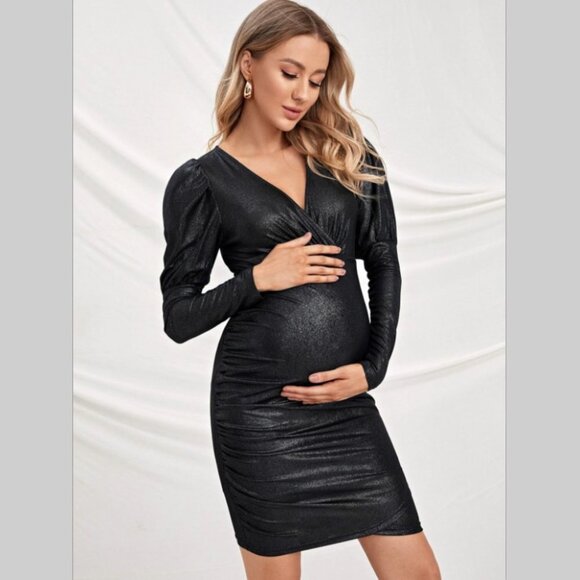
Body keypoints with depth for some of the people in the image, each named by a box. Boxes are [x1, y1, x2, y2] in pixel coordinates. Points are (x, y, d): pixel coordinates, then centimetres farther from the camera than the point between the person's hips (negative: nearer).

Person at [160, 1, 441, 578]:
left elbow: (384, 266, 7)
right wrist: (257, 279, -14)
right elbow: (179, 318, 0)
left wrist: (372, 367, -4)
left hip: (348, 401, 3)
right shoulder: (201, 181, -1)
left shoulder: (347, 155, 8)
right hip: (258, 411, -3)